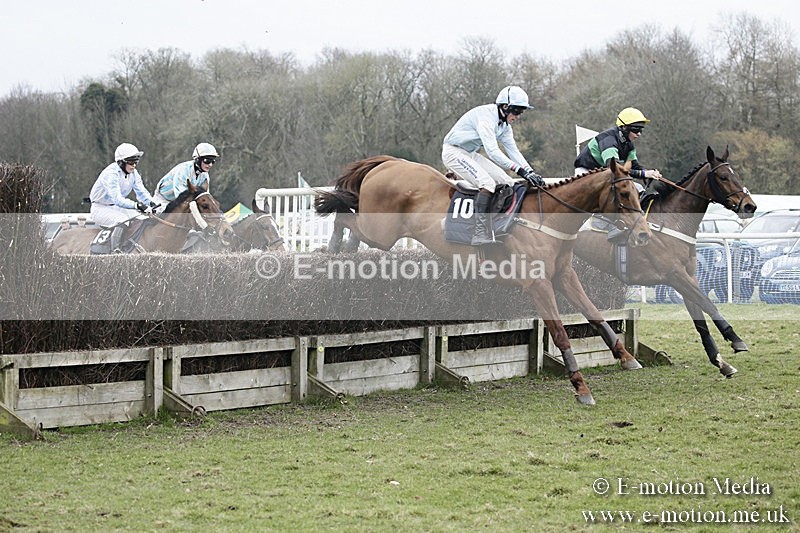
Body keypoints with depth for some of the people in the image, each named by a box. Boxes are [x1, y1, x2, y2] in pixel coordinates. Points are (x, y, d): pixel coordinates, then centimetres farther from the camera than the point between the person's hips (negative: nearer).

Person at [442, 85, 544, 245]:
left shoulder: (504, 125, 4)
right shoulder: (486, 116, -26)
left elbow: (513, 151, 5)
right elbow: (492, 151, -34)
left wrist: (530, 172, -11)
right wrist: (519, 170, -39)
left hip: (471, 154, 10)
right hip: (453, 152, -10)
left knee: (507, 183, 0)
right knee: (487, 183, -28)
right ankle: (482, 236, -34)